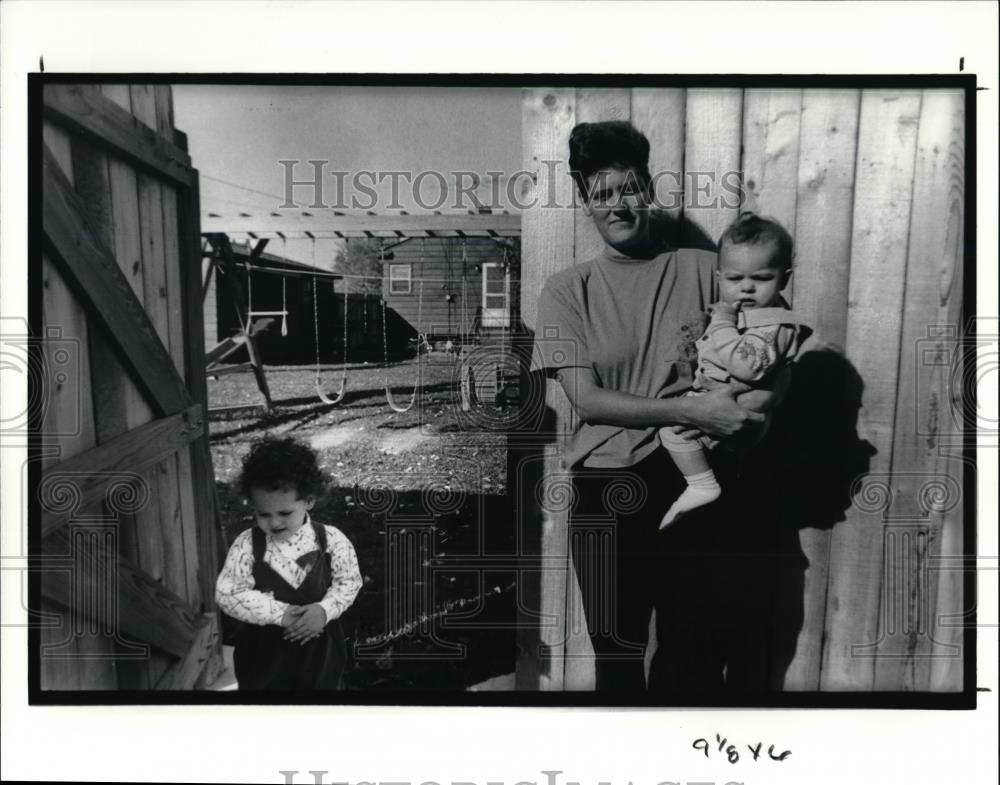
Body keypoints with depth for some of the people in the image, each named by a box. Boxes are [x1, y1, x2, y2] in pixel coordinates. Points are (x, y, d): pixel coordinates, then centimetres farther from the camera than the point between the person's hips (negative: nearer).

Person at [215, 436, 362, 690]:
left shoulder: (331, 540, -14)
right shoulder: (246, 545, -15)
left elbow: (349, 581, -5)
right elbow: (227, 594, -17)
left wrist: (324, 609, -24)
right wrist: (280, 613, -24)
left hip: (318, 646, 1)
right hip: (264, 650, -1)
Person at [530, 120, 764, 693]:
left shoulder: (703, 270, 4)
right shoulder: (568, 291, 1)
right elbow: (586, 398, -10)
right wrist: (691, 411, -20)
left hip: (692, 478, 1)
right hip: (608, 488, 0)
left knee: (694, 650, 10)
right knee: (618, 652, 12)